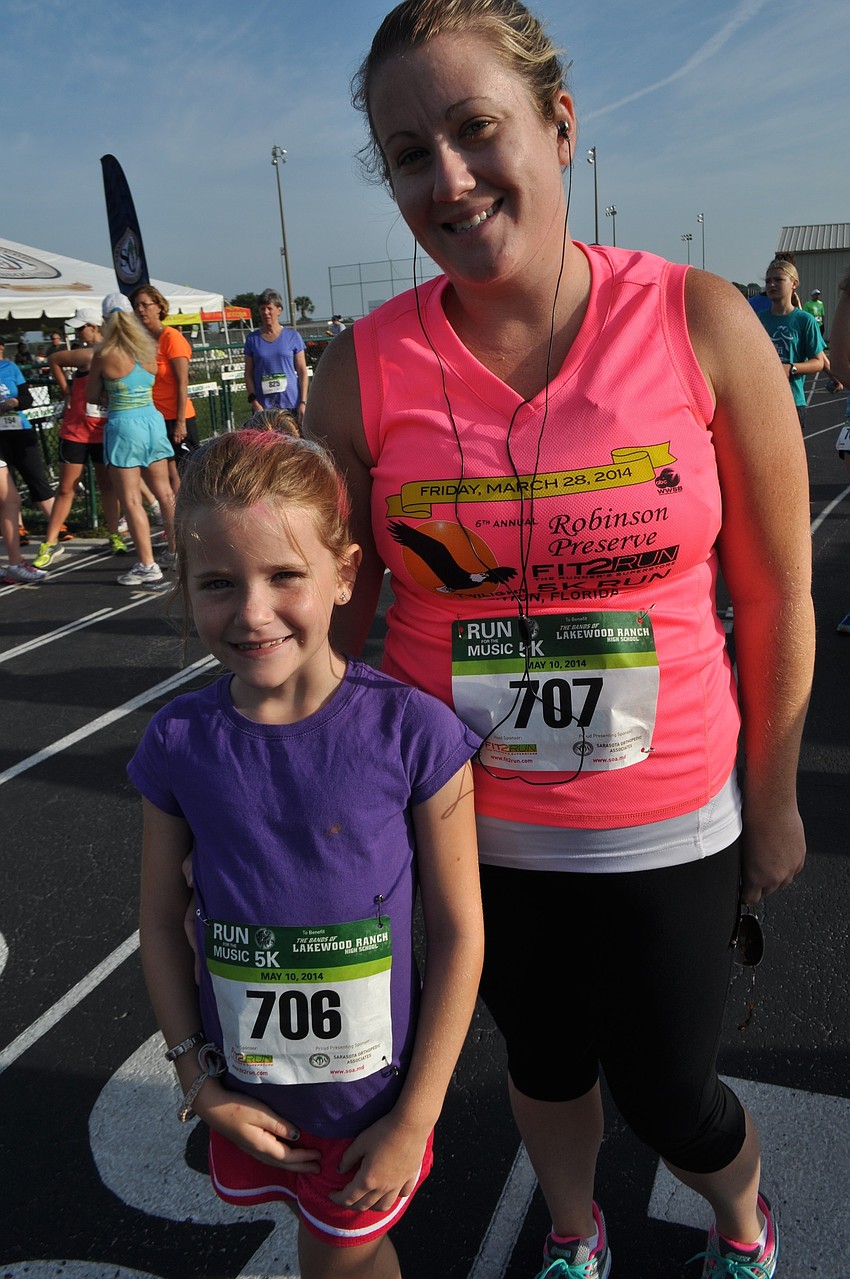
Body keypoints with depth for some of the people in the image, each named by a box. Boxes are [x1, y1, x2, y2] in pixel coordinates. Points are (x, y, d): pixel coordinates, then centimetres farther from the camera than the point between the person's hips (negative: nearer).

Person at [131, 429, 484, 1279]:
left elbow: (460, 932, -14)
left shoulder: (413, 733, -22)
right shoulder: (180, 743, -14)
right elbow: (162, 921, -1)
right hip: (246, 1089, 3)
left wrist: (414, 1118, -10)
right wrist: (198, 1078, -4)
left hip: (372, 1086, -2)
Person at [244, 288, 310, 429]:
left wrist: (303, 402, -4)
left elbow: (302, 372, 5)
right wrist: (254, 402, -4)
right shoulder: (252, 339, 8)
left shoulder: (292, 336, 5)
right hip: (263, 406, 0)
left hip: (291, 403, 0)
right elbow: (248, 374, 8)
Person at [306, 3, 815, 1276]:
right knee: (544, 1059, 25)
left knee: (667, 1094, 17)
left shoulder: (701, 324, -13)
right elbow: (338, 614, -2)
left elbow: (776, 597, -5)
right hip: (467, 816, 2)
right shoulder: (365, 371, -11)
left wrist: (771, 800, 3)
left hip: (662, 820, -1)